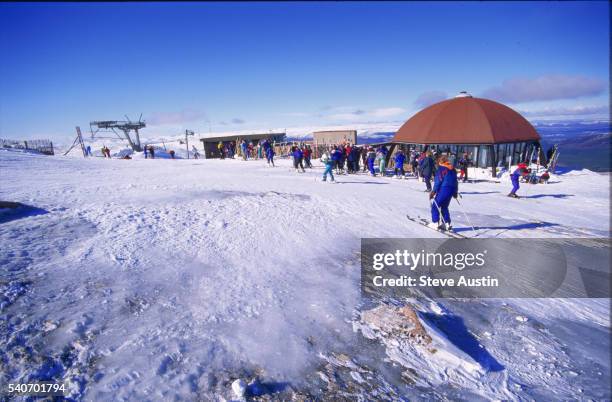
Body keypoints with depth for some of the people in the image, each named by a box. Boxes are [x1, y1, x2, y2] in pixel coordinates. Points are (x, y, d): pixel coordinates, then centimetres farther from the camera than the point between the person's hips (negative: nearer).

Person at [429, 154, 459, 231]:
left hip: (443, 190, -8)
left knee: (435, 206, 2)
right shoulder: (452, 169, 15)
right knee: (444, 207, 19)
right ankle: (447, 223, 17)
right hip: (451, 190, 8)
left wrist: (433, 191, -11)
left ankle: (435, 223, -1)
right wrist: (455, 192, 28)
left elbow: (438, 181, -13)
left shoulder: (441, 168, -8)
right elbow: (456, 181, 19)